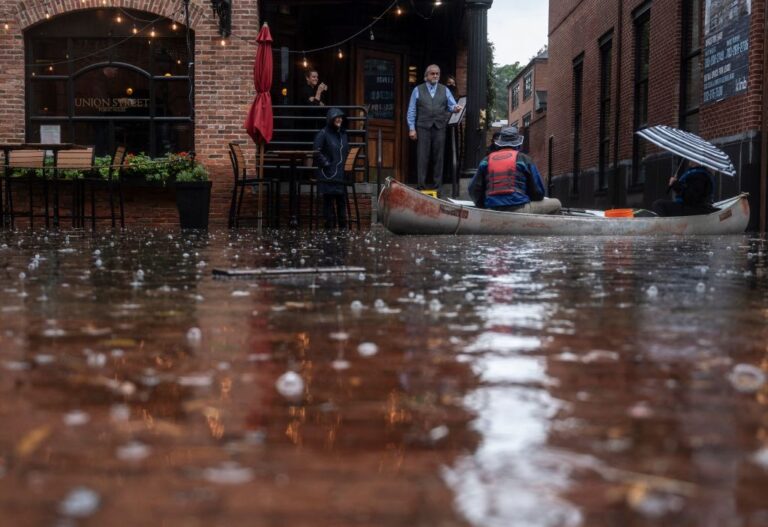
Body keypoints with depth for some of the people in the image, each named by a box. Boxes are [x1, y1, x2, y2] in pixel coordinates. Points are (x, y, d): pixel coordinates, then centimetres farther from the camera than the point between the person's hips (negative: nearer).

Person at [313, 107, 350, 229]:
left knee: (342, 201, 8)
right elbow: (317, 151, -11)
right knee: (329, 202, -1)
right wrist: (326, 163, -12)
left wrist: (346, 164, 12)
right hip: (328, 176, -6)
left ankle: (343, 228, 15)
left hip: (342, 175, 6)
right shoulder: (323, 134, -6)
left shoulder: (343, 134, 14)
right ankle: (330, 228, 3)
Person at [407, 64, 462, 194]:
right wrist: (411, 128, -3)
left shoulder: (445, 90, 13)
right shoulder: (418, 90, 7)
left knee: (438, 157, 4)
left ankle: (437, 186, 11)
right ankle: (421, 186, 4)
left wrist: (455, 108, -18)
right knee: (422, 157, -2)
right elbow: (412, 111, 4)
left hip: (439, 128, 2)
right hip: (423, 128, -2)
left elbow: (452, 105, 7)